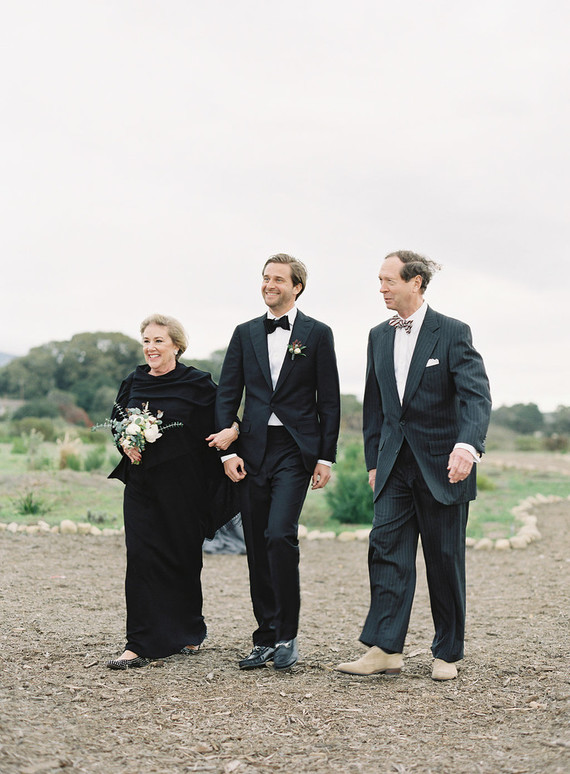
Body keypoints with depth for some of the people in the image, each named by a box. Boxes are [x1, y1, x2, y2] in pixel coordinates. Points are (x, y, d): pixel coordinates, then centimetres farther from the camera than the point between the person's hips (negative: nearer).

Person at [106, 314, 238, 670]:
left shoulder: (196, 383, -4)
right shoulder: (134, 383, 9)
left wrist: (231, 432, -23)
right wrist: (126, 445, 0)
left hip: (182, 484, -3)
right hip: (141, 481, 3)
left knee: (183, 556, 7)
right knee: (142, 556, -5)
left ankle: (190, 631, 29)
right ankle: (142, 644, -1)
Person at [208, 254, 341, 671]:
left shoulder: (317, 334, 3)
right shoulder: (245, 334, 12)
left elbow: (329, 400, 2)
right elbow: (227, 395, 10)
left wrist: (325, 457, -3)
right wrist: (228, 449, 0)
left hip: (295, 449, -4)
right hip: (253, 450, 4)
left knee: (280, 535, -17)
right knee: (257, 545, 6)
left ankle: (287, 636, -5)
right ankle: (266, 639, 15)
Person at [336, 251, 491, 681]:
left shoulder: (452, 333, -7)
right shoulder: (379, 337, 11)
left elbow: (477, 395, -18)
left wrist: (467, 445, -34)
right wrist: (374, 460, 13)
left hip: (442, 464, -4)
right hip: (395, 464, 5)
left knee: (445, 560, 4)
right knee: (387, 548, -6)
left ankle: (448, 653, 16)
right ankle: (386, 649, -5)